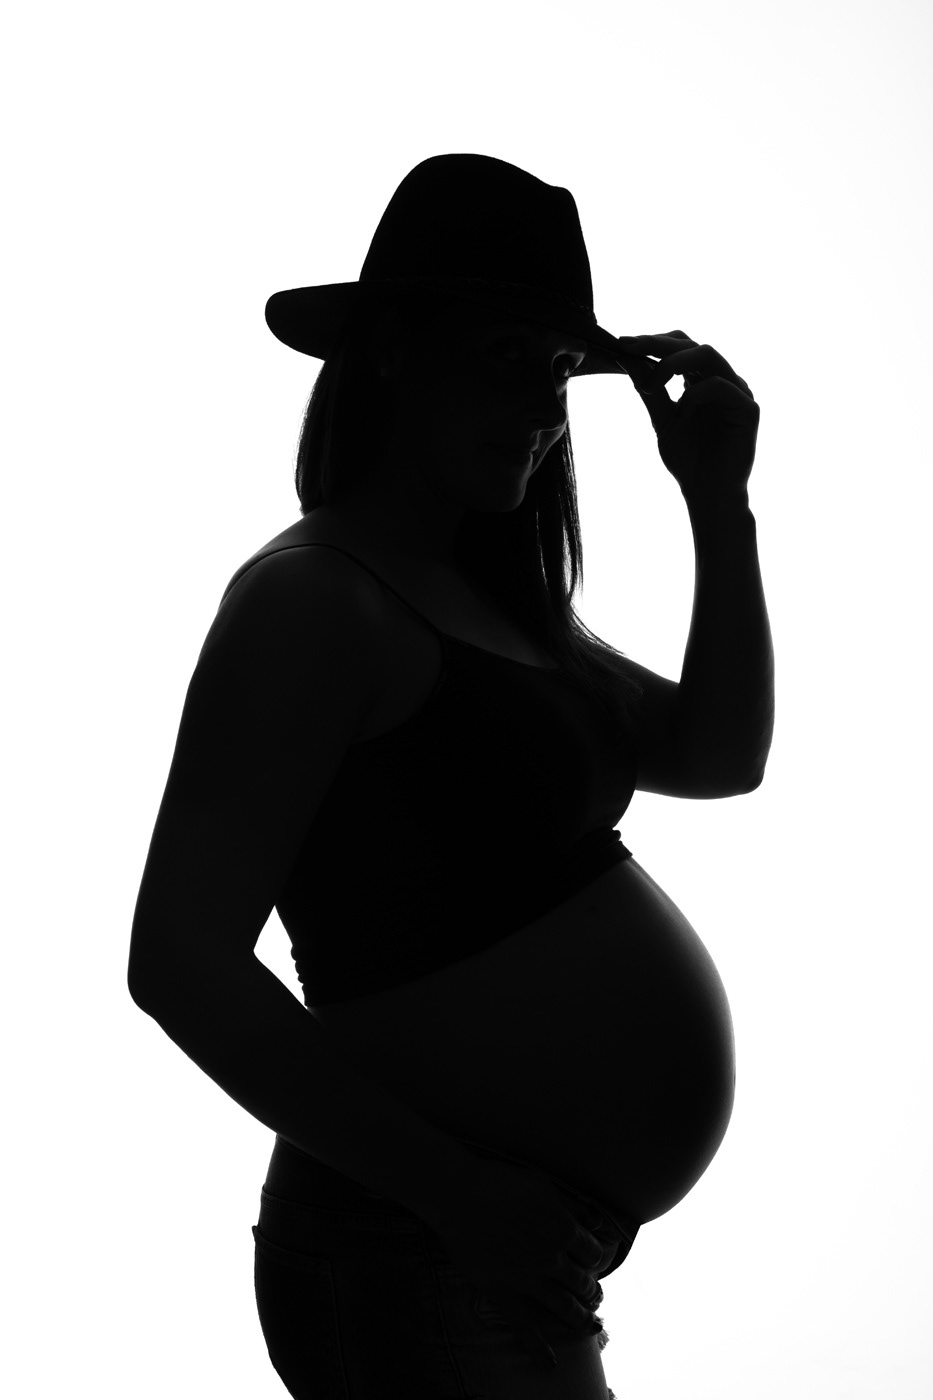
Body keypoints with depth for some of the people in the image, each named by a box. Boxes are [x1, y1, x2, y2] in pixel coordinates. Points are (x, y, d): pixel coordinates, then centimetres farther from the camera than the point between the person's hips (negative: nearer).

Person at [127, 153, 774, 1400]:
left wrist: (719, 506, 5)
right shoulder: (312, 599, -14)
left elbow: (719, 756, 16)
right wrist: (458, 1186, -24)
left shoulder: (494, 598, 13)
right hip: (424, 1272, -9)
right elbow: (179, 962, -21)